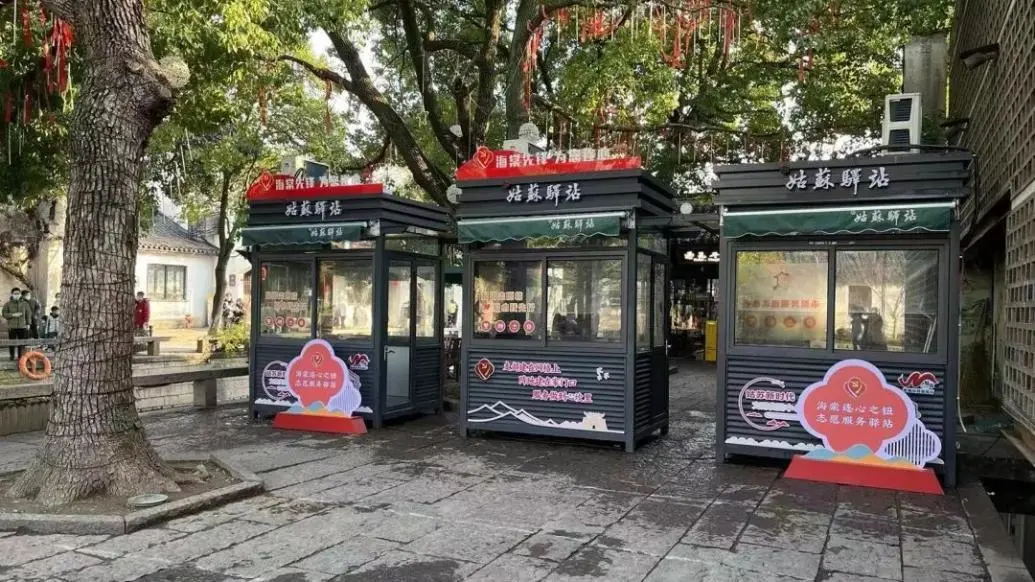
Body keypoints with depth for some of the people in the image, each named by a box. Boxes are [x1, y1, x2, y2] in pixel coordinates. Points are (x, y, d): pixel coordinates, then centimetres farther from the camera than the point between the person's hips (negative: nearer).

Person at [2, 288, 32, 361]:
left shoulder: (25, 304, 8)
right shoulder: (7, 304, 5)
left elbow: (28, 314, 13)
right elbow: (4, 314, 0)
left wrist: (28, 323, 8)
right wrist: (13, 315, -15)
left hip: (22, 326, 1)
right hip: (11, 326, -1)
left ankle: (20, 356, 8)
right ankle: (12, 356, 9)